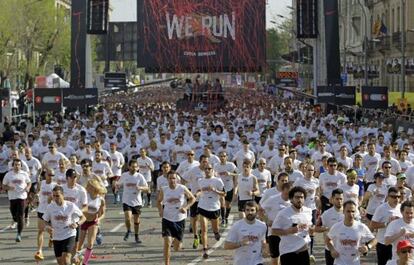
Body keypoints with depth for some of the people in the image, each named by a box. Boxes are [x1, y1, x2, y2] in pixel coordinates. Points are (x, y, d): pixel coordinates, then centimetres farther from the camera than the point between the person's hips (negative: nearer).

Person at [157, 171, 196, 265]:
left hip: (180, 220, 0)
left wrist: (186, 207, -13)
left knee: (177, 248, 8)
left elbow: (192, 198, 3)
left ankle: (175, 241, 46)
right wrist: (160, 210, -7)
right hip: (167, 219, 0)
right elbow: (159, 201, 12)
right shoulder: (163, 190, -6)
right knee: (167, 243, -17)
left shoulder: (183, 189, -10)